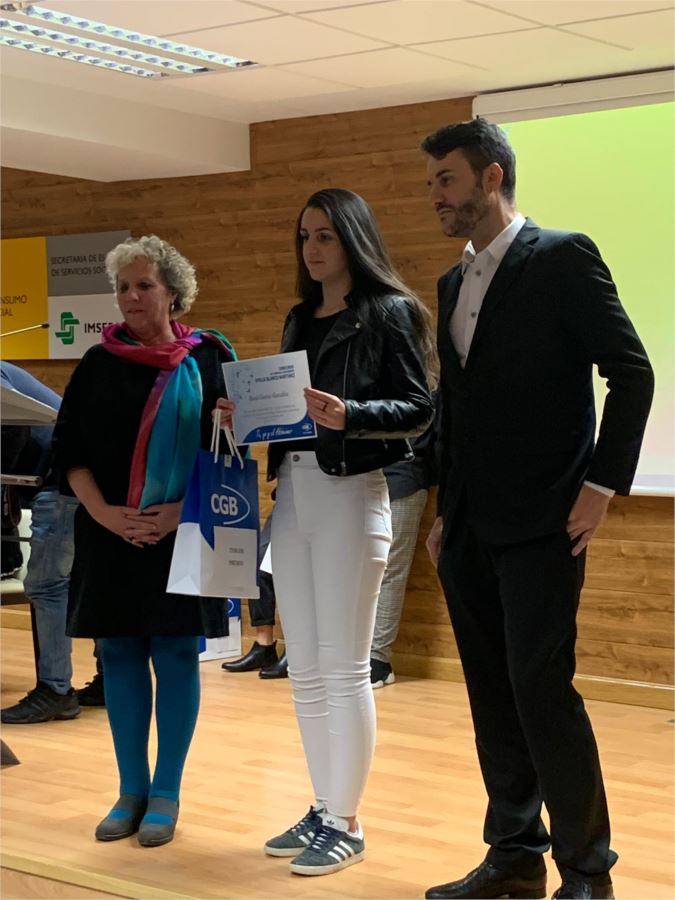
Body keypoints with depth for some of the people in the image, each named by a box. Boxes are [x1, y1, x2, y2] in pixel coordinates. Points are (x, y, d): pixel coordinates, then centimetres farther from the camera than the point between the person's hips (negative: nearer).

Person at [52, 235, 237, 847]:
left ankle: (166, 795, 12)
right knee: (120, 655, 6)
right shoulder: (99, 364, 7)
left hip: (182, 535, -2)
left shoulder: (208, 361, 1)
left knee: (176, 655, 2)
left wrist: (185, 510, -14)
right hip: (111, 535, 3)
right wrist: (103, 512, -9)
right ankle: (131, 791, 17)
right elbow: (70, 450, 5)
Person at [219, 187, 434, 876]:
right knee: (304, 668, 10)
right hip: (292, 488, 7)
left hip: (350, 491, -7)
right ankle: (323, 810, 21)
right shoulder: (300, 319, 17)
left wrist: (349, 415, -25)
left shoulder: (389, 312, -4)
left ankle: (346, 824, 6)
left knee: (343, 667, -3)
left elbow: (418, 408, -10)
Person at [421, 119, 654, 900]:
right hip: (470, 527, 7)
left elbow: (632, 374, -10)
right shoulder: (453, 283, 16)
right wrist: (445, 511, 16)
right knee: (493, 695, 9)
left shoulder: (562, 258, -6)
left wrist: (604, 484, -14)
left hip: (540, 520, -7)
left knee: (541, 688, -10)